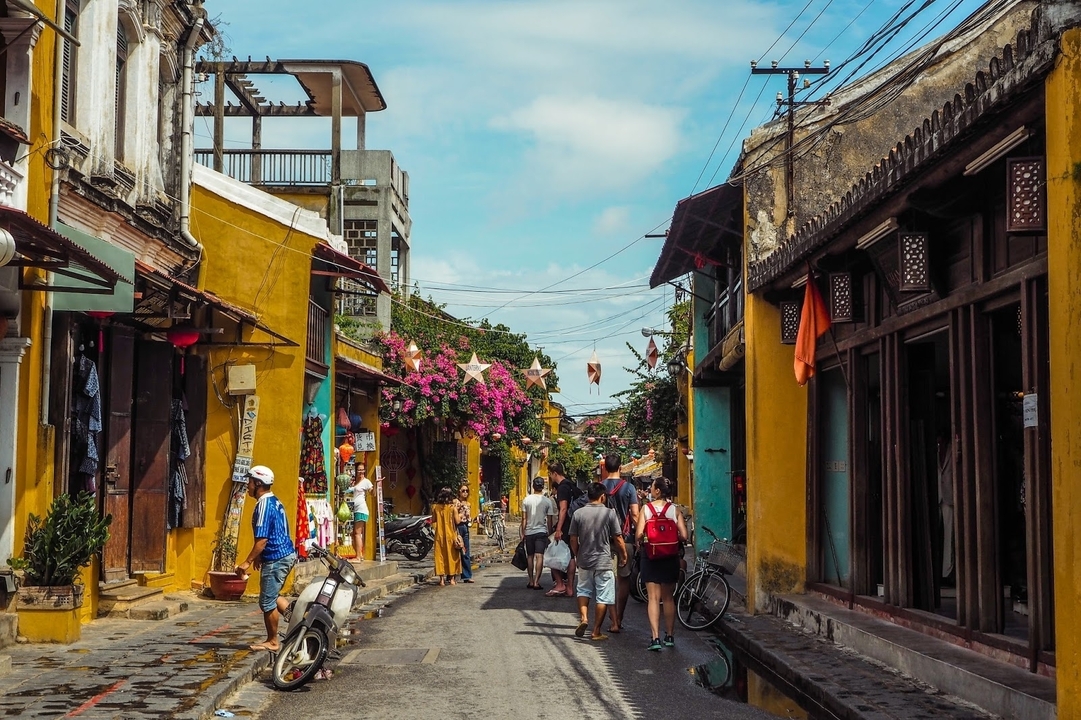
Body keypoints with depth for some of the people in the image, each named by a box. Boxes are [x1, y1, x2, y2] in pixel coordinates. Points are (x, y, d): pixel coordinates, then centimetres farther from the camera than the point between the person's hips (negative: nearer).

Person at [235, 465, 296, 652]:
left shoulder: (264, 505, -17)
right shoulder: (275, 502, 13)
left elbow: (262, 539, -22)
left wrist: (247, 562, -20)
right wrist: (260, 556, 25)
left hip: (275, 559, -10)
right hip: (286, 554, 10)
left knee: (267, 601, 1)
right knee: (272, 596, 21)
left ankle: (272, 642, 11)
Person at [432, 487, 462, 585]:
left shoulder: (435, 507, -1)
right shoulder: (453, 507, -9)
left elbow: (433, 521, 4)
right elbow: (457, 521, -9)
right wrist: (456, 511, 4)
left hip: (439, 535, 2)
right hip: (451, 535, -2)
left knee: (440, 555, 7)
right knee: (452, 556, 7)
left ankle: (442, 579, 6)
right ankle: (452, 578, 9)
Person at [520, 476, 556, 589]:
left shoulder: (526, 500, -1)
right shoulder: (547, 501, -4)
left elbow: (524, 519, 0)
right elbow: (549, 520, -1)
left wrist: (522, 532, 8)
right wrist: (549, 533, 10)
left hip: (529, 532, 2)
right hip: (541, 531, -2)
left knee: (530, 556, 13)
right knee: (539, 556, -6)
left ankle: (531, 581, 15)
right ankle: (536, 582, -15)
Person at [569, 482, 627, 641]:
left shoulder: (578, 513, -3)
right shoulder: (609, 513, -9)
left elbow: (573, 540, 2)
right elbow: (618, 539, -6)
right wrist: (623, 556, 9)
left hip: (584, 561, 3)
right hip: (604, 562, -3)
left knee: (583, 591, 22)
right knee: (602, 598, 6)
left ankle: (583, 617, 1)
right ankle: (596, 632, 8)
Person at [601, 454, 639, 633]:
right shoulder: (628, 487, -4)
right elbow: (635, 514, -7)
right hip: (625, 538, -1)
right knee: (624, 579, 11)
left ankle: (614, 622, -5)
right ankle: (619, 619, 16)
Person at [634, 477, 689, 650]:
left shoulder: (646, 509, -7)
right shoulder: (675, 509, -4)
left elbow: (638, 535, -13)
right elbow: (683, 536, -10)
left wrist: (640, 545, 8)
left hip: (650, 557, -2)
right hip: (670, 558, 2)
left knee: (653, 598, 0)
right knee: (668, 598, 15)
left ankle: (655, 637, -10)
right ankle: (669, 636, 21)